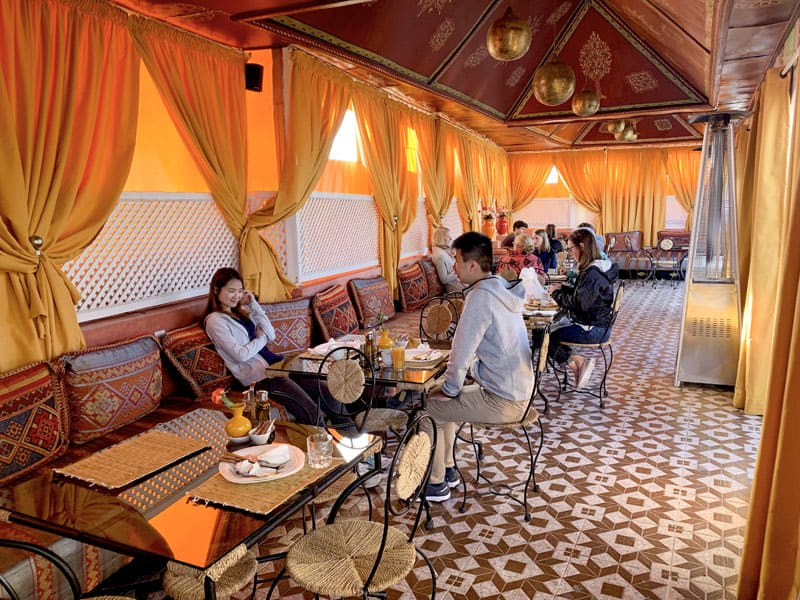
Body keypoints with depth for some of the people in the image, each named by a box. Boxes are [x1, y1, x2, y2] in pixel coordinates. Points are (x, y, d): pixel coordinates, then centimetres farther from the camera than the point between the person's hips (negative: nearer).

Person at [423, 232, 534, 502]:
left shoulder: (481, 296, -23)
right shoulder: (501, 287, 7)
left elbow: (461, 350, -21)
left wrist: (450, 388, -4)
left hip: (502, 401, -9)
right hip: (515, 391, 9)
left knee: (428, 408, 1)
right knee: (439, 400, 22)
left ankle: (437, 483, 16)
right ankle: (448, 469, 32)